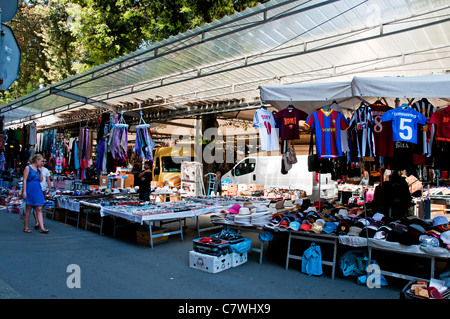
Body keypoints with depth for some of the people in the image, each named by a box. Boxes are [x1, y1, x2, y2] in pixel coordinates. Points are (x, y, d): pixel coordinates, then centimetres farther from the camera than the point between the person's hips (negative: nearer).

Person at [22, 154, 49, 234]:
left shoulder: (38, 169, 13)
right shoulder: (28, 168, -6)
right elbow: (24, 180, -9)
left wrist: (40, 171, 4)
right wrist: (24, 192, -14)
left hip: (38, 191, 6)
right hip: (30, 190, -6)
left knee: (39, 209, 0)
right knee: (28, 209, 4)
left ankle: (42, 228, -3)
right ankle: (25, 227, 16)